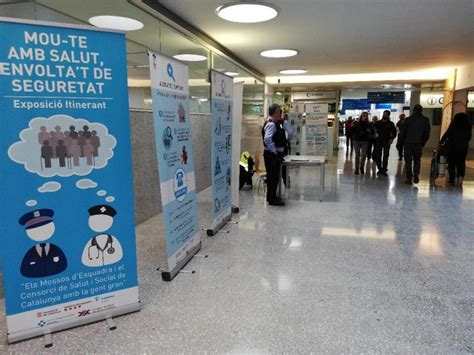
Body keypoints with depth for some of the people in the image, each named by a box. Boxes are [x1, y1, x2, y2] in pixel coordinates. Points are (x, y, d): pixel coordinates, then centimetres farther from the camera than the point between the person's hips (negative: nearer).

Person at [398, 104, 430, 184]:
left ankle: (409, 179, 2)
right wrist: (423, 143, 13)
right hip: (418, 144, 2)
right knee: (417, 161, 14)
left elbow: (402, 132, -5)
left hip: (408, 143, -1)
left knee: (408, 161, 3)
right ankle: (416, 177, 11)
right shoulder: (425, 120, -1)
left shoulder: (408, 119, -7)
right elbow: (427, 134, 2)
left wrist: (399, 143, 4)